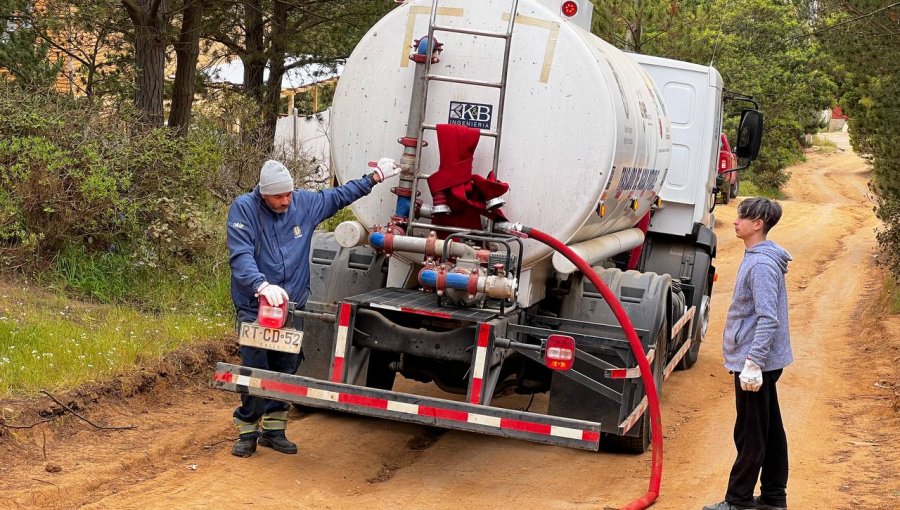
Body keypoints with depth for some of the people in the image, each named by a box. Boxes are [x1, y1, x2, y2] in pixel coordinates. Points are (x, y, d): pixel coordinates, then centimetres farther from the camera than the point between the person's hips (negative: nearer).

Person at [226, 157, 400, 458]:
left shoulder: (305, 204, 3)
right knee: (255, 370, -9)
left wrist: (374, 178, 23)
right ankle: (247, 433, 3)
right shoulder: (244, 209, -11)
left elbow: (338, 196, 21)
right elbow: (241, 257, -22)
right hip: (254, 306, -4)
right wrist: (262, 286, -37)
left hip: (293, 304, 5)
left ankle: (273, 430, 18)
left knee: (286, 370, 6)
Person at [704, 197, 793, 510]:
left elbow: (768, 319, -26)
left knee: (750, 436, -2)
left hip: (754, 362, -10)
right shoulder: (757, 257, 12)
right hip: (764, 361, 10)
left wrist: (753, 362, -28)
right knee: (770, 430, 15)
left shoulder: (761, 264, -20)